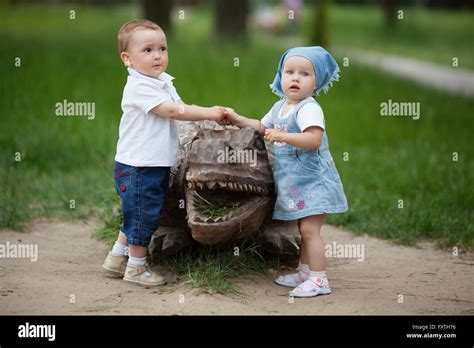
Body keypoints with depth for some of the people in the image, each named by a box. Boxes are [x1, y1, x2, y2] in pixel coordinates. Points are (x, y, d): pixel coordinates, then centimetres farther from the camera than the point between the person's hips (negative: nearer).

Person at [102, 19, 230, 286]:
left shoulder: (164, 82, 11)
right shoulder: (138, 87, -19)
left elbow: (182, 108, 12)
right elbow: (172, 111, -24)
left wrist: (214, 114, -3)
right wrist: (208, 113, -20)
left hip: (158, 165, 9)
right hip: (138, 167, -9)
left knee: (136, 215, 19)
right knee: (144, 215, 1)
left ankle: (117, 258, 32)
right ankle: (137, 267, 16)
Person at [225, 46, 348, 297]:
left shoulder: (309, 109, -17)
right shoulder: (279, 107, 12)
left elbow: (314, 140, -30)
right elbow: (262, 127, 28)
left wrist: (283, 136, -38)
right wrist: (238, 120, 17)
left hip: (313, 180, -9)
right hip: (295, 182, 9)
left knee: (309, 229, -11)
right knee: (305, 229, 17)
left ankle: (319, 279, -7)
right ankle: (305, 272, 26)